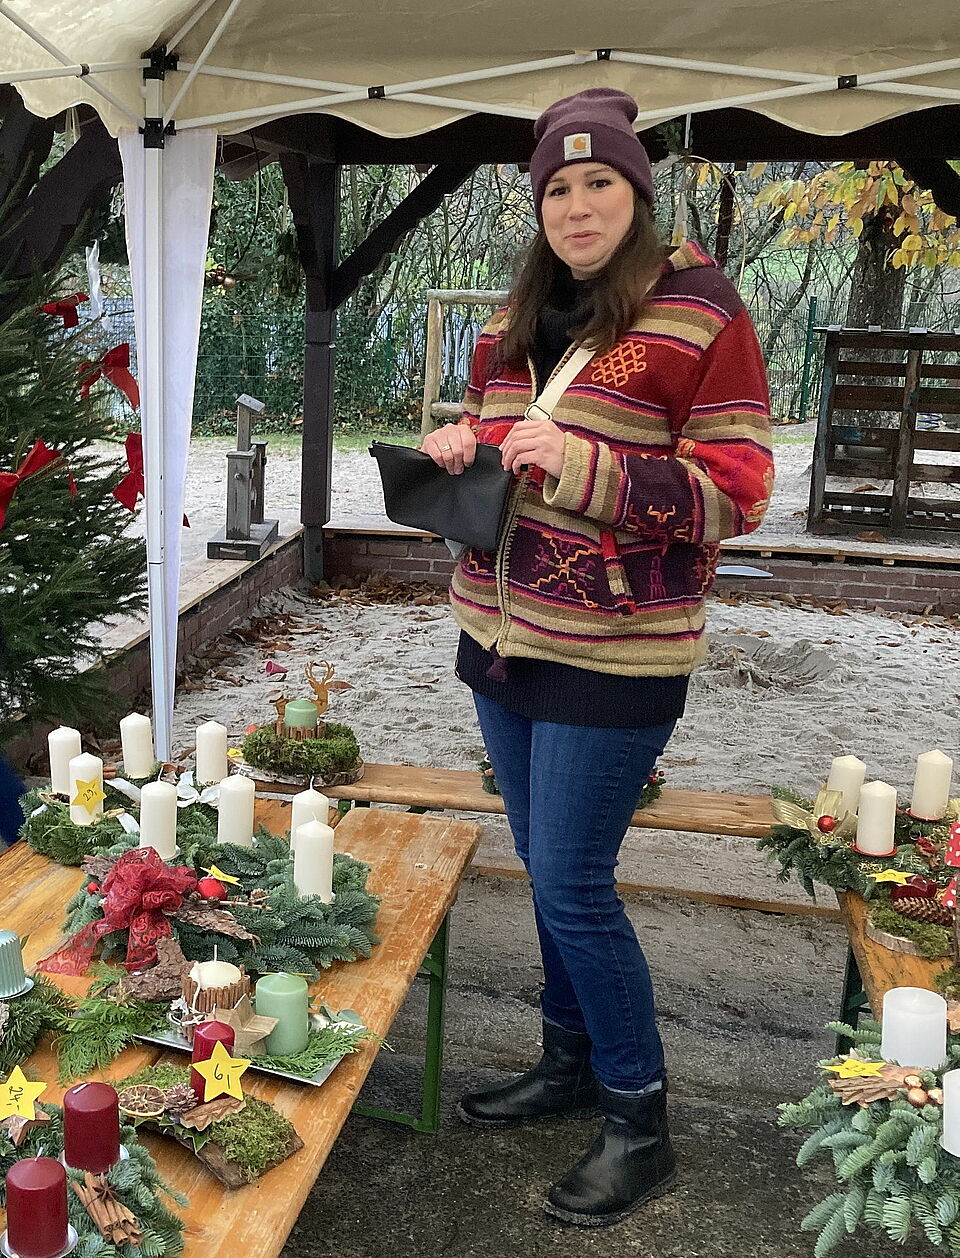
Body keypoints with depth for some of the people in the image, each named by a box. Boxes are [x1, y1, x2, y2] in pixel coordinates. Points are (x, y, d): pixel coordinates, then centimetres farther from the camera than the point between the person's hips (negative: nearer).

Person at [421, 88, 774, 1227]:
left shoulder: (700, 314, -9)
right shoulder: (516, 318, 12)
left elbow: (737, 494, -13)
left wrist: (583, 464, -25)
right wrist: (458, 443, 1)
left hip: (612, 656, -7)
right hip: (503, 635, 7)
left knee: (570, 884, -3)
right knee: (544, 865, 16)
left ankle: (640, 1123, 17)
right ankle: (571, 1061, 36)